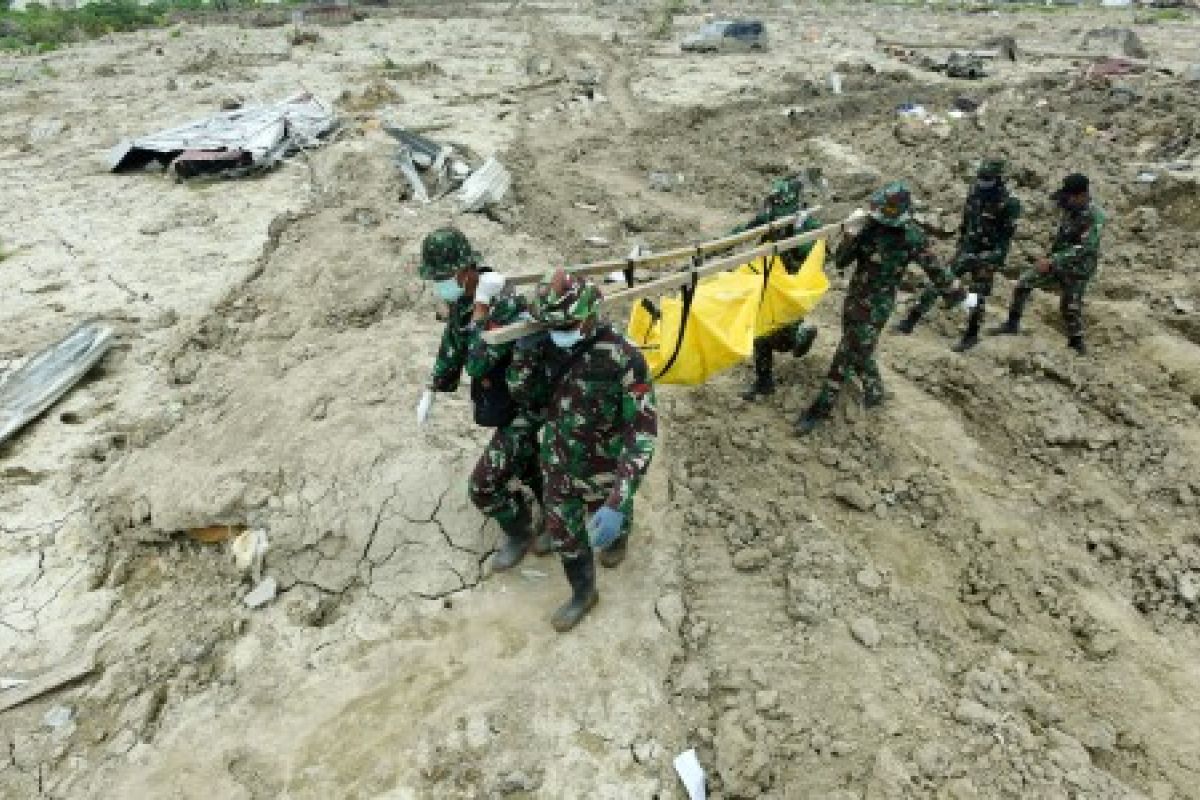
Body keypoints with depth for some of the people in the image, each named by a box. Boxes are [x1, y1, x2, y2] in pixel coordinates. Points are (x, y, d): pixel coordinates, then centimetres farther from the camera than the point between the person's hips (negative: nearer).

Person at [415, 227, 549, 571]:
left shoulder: (505, 307, -34)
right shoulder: (462, 297, -6)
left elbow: (477, 364, -40)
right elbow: (452, 346, 10)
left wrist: (481, 305, -41)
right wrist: (430, 393, 12)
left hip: (522, 410, -9)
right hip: (503, 403, 9)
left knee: (483, 487, -2)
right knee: (526, 466, 27)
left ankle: (519, 534, 26)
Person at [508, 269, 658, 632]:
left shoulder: (622, 357, -33)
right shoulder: (547, 345, -15)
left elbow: (643, 431, -34)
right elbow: (523, 394, -1)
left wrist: (617, 503, -42)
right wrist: (524, 351, -22)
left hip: (605, 469, -3)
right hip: (559, 463, 4)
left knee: (609, 518, 28)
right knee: (563, 532, 18)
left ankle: (618, 537, 65)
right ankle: (583, 593, 46)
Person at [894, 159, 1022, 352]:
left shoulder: (1009, 203, -16)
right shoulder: (975, 193, 2)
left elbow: (1007, 235, -15)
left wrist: (996, 259, -19)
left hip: (988, 255, -5)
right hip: (967, 249, 6)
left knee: (977, 296, -1)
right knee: (938, 280, 0)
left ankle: (971, 336, 15)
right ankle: (911, 320, 5)